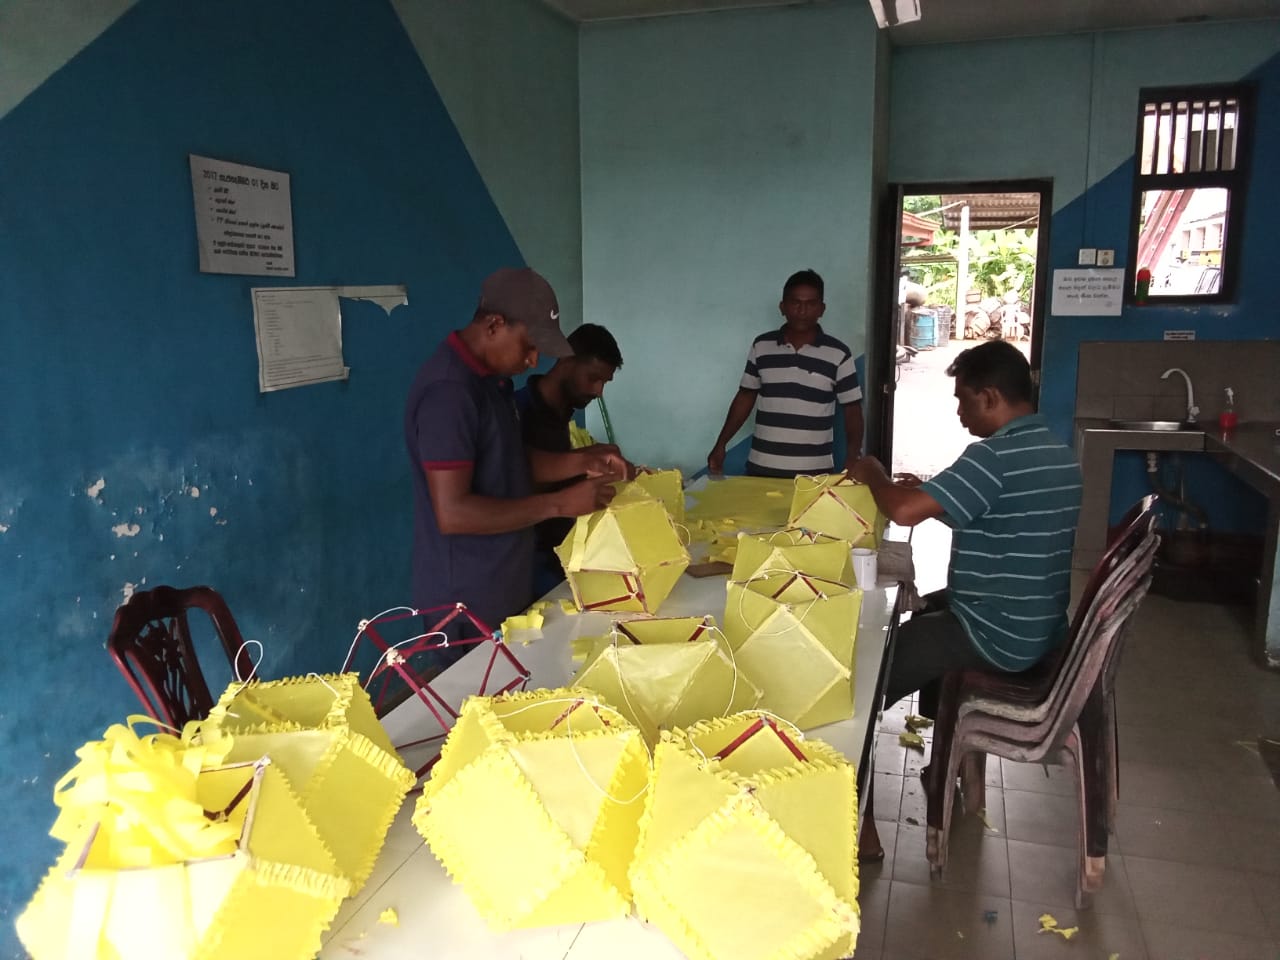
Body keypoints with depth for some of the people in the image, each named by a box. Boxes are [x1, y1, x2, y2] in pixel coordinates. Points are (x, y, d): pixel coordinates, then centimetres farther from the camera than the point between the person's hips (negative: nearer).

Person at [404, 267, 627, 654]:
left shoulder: (492, 378, 7)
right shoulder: (448, 391, -23)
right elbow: (452, 513, -27)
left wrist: (581, 462, -1)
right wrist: (558, 504, -24)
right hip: (467, 602, -9)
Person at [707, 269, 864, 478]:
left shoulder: (838, 354, -3)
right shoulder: (761, 346, 3)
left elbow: (852, 409, 0)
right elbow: (745, 397, 11)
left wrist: (852, 462, -11)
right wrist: (720, 445, 8)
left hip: (815, 471, -2)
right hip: (761, 467, 2)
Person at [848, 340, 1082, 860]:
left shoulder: (995, 455, -24)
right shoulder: (1059, 453, 8)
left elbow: (904, 511, -30)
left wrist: (872, 473, -10)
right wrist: (929, 491, 11)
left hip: (995, 637, -10)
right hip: (1038, 628, 10)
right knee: (928, 610, 33)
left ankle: (862, 829, -1)